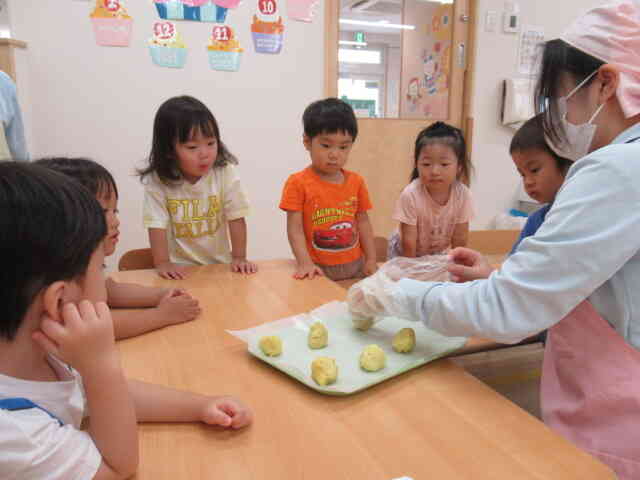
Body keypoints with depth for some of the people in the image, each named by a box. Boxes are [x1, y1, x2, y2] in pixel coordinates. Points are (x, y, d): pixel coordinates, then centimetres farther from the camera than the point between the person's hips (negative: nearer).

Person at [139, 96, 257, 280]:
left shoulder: (225, 173, -12)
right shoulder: (157, 181, -12)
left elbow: (236, 219, -9)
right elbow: (157, 225, -11)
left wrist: (239, 258, -9)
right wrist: (162, 264, -17)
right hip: (179, 269, -3)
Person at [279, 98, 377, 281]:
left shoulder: (356, 181, 7)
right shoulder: (298, 183, -6)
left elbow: (363, 222, 11)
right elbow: (295, 228, -9)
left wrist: (371, 260, 7)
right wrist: (305, 263, -19)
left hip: (355, 266, 4)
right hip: (318, 269, -4)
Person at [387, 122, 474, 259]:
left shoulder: (463, 194, -23)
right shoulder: (410, 195, -31)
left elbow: (459, 240, -11)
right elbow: (408, 243, -23)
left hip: (437, 253, 3)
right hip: (404, 254, -3)